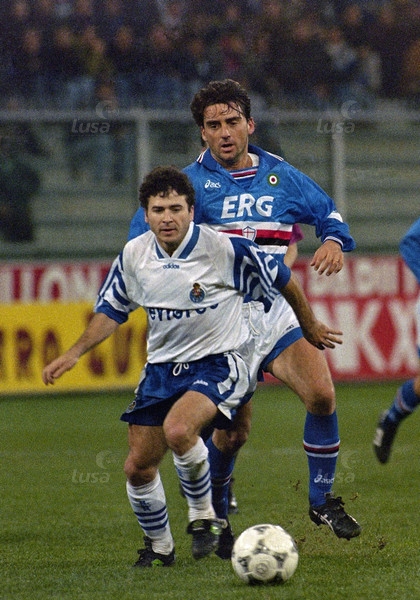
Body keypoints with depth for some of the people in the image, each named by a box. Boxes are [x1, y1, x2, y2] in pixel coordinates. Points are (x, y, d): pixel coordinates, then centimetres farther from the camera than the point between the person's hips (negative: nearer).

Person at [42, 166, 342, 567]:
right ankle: (158, 546, 27)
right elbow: (112, 309, 14)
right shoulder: (133, 256, -2)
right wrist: (75, 353, 1)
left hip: (219, 364, -5)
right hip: (162, 366, 5)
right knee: (138, 468, 1)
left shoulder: (225, 248, -15)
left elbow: (283, 281, 0)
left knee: (178, 428, -33)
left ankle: (203, 515, -8)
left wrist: (310, 328, 13)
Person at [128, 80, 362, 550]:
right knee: (233, 429, -6)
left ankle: (322, 501, 3)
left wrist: (334, 242, -2)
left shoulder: (281, 176, 10)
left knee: (321, 394, -17)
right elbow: (144, 230, -10)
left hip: (279, 310, 3)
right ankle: (212, 516, 21)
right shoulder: (193, 181, -1)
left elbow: (327, 214, 21)